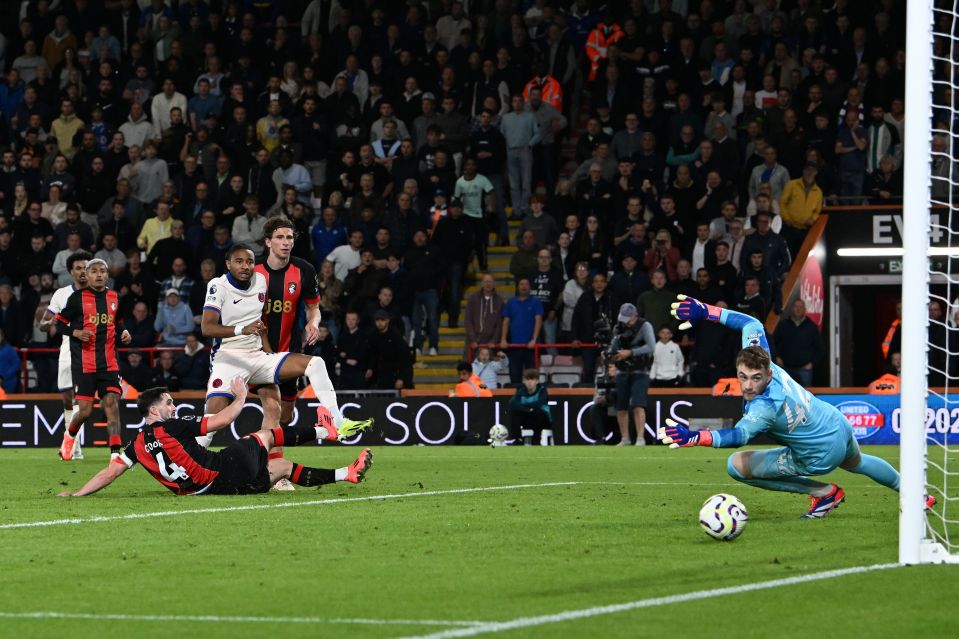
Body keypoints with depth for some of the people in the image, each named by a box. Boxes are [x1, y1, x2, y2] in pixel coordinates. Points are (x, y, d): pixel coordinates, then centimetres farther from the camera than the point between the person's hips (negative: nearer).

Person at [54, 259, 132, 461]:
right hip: (83, 363, -3)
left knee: (111, 403, -9)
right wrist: (75, 333, -16)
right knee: (85, 409, -4)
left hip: (109, 363, 3)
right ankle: (69, 435, 29)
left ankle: (115, 452, -12)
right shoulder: (77, 298, -3)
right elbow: (59, 324, 1)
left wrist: (124, 333, 4)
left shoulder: (114, 298, 10)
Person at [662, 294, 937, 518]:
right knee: (857, 462, 40)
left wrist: (693, 437, -68)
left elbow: (737, 435, -53)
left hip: (820, 456, -8)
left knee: (737, 465, -9)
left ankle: (823, 492, 2)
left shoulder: (765, 407, -40)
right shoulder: (758, 359, -20)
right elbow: (751, 324, -5)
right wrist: (705, 311, -11)